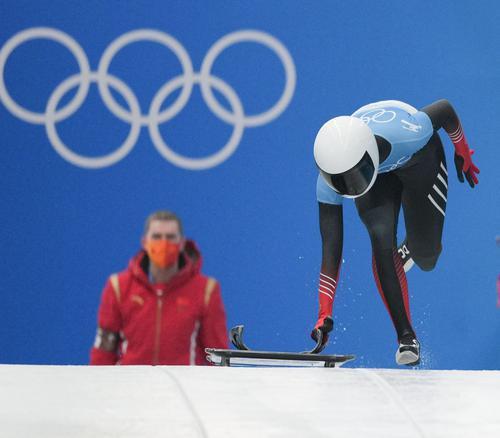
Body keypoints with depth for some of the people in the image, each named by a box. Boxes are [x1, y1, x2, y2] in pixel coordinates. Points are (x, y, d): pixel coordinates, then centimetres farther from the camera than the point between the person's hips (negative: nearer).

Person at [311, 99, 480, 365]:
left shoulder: (406, 133, -45)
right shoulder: (327, 182, -36)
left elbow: (446, 109, -23)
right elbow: (330, 248, -32)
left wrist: (463, 155, -5)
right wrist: (324, 314, -36)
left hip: (420, 157, -1)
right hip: (377, 169, 1)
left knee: (426, 253, -5)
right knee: (381, 242, -22)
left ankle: (409, 252, 34)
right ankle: (406, 336, -12)